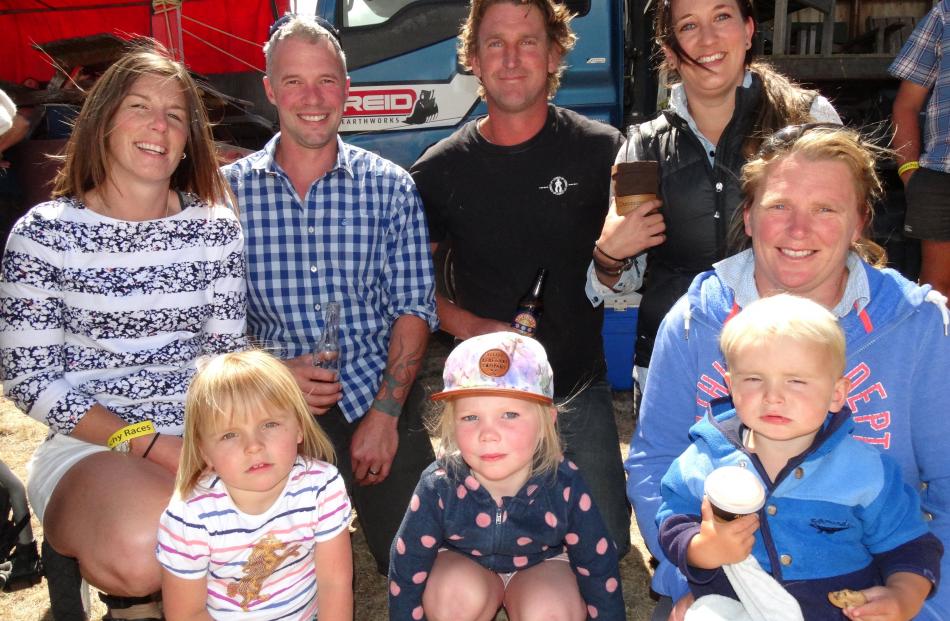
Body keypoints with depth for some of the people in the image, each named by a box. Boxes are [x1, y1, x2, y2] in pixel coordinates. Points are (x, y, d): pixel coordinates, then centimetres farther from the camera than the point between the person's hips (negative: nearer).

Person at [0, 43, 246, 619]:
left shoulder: (216, 226, 5)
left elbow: (228, 351, 7)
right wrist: (150, 444, -16)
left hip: (201, 436, 3)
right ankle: (75, 553, 5)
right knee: (142, 553, -34)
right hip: (90, 442, -3)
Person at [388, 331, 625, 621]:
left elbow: (600, 569, -15)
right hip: (461, 565, 0)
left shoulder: (564, 485, -30)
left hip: (540, 566, 0)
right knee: (458, 593, -31)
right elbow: (406, 569, -16)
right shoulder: (439, 486, -30)